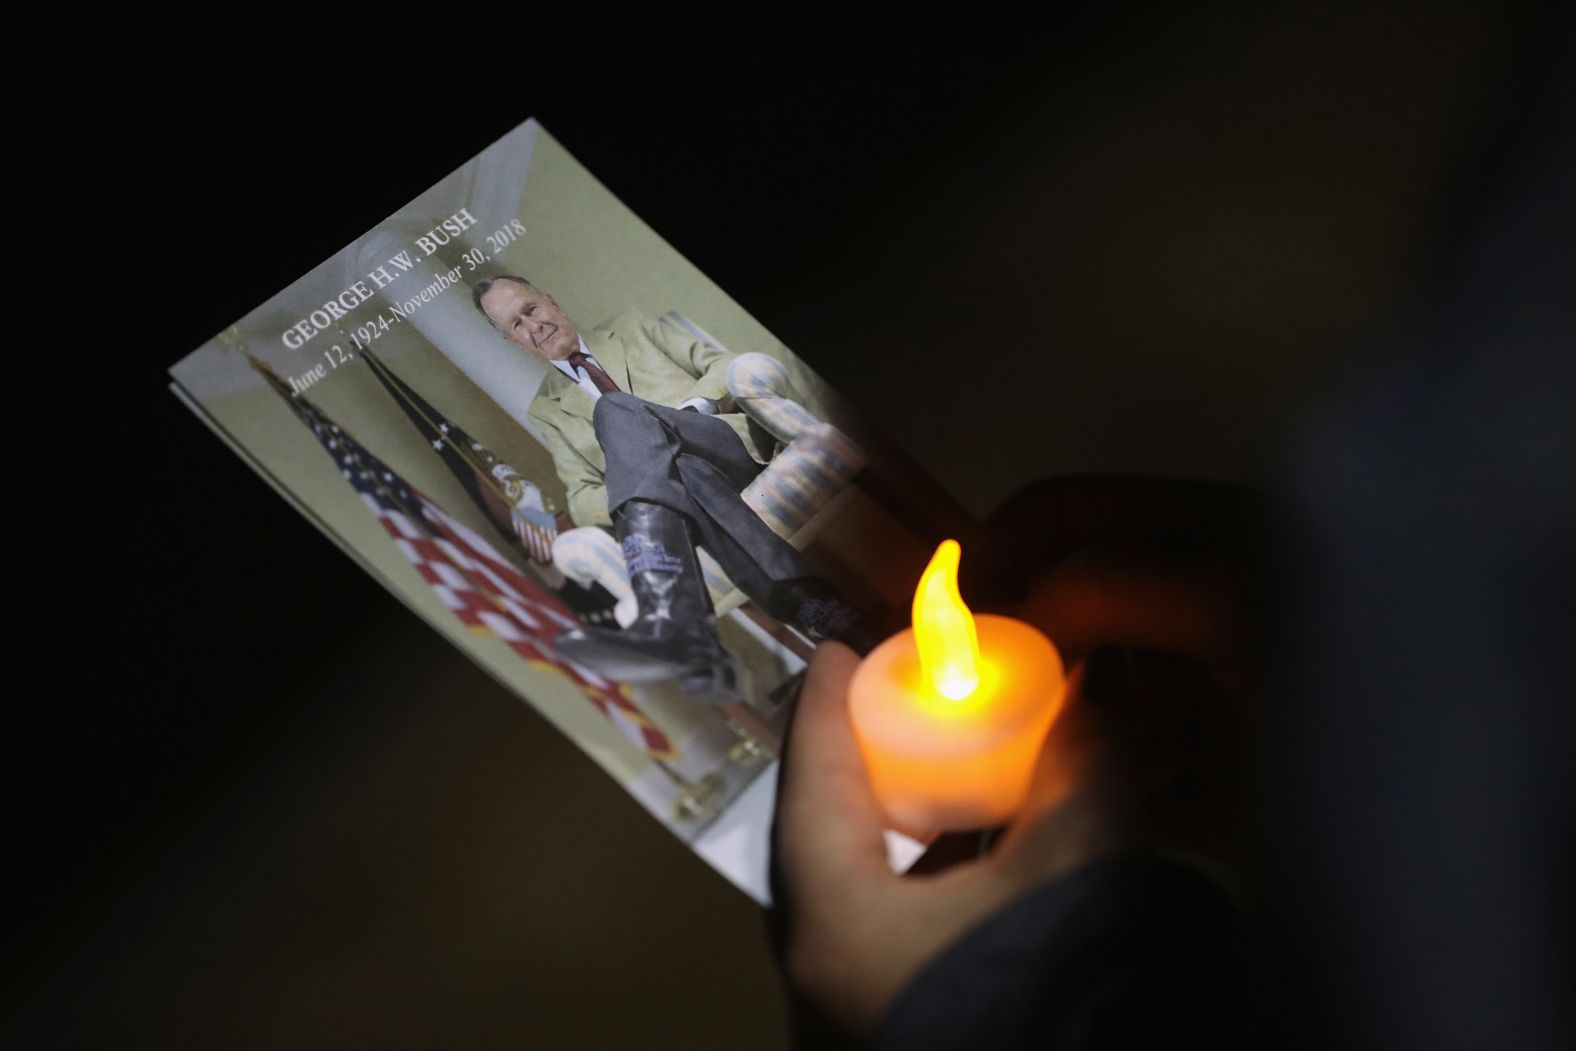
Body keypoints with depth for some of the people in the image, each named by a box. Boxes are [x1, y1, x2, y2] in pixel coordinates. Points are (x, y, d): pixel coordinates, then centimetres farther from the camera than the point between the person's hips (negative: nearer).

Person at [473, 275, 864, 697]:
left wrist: (693, 407, -6)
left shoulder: (631, 327, 23)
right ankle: (810, 604, -54)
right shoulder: (548, 410, 25)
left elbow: (724, 365, 16)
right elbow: (581, 499, 14)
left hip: (735, 445, -1)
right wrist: (621, 495, -9)